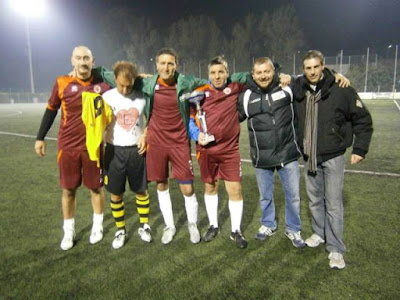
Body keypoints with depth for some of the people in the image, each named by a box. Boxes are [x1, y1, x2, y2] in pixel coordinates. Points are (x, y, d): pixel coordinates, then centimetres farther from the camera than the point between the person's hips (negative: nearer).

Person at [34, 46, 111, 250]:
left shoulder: (102, 84, -2)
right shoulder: (62, 83, -3)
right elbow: (51, 110, 7)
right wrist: (40, 137, 9)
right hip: (67, 146, 0)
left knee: (96, 187, 11)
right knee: (68, 189, 9)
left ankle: (97, 226, 30)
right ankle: (68, 230, 26)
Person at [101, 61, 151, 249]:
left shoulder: (142, 97, -2)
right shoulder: (107, 97, -5)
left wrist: (145, 136, -4)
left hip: (136, 150, 1)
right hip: (114, 151, 0)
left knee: (141, 190, 9)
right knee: (116, 193, 7)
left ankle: (144, 226, 27)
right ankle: (120, 230, 24)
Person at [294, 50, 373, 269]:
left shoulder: (341, 90, -12)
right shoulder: (297, 90, -2)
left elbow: (363, 119, -4)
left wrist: (360, 149, -6)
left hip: (333, 157, -4)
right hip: (309, 157, 4)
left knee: (333, 203, 1)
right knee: (315, 199, 17)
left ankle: (335, 248, 14)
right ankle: (319, 233, 37)